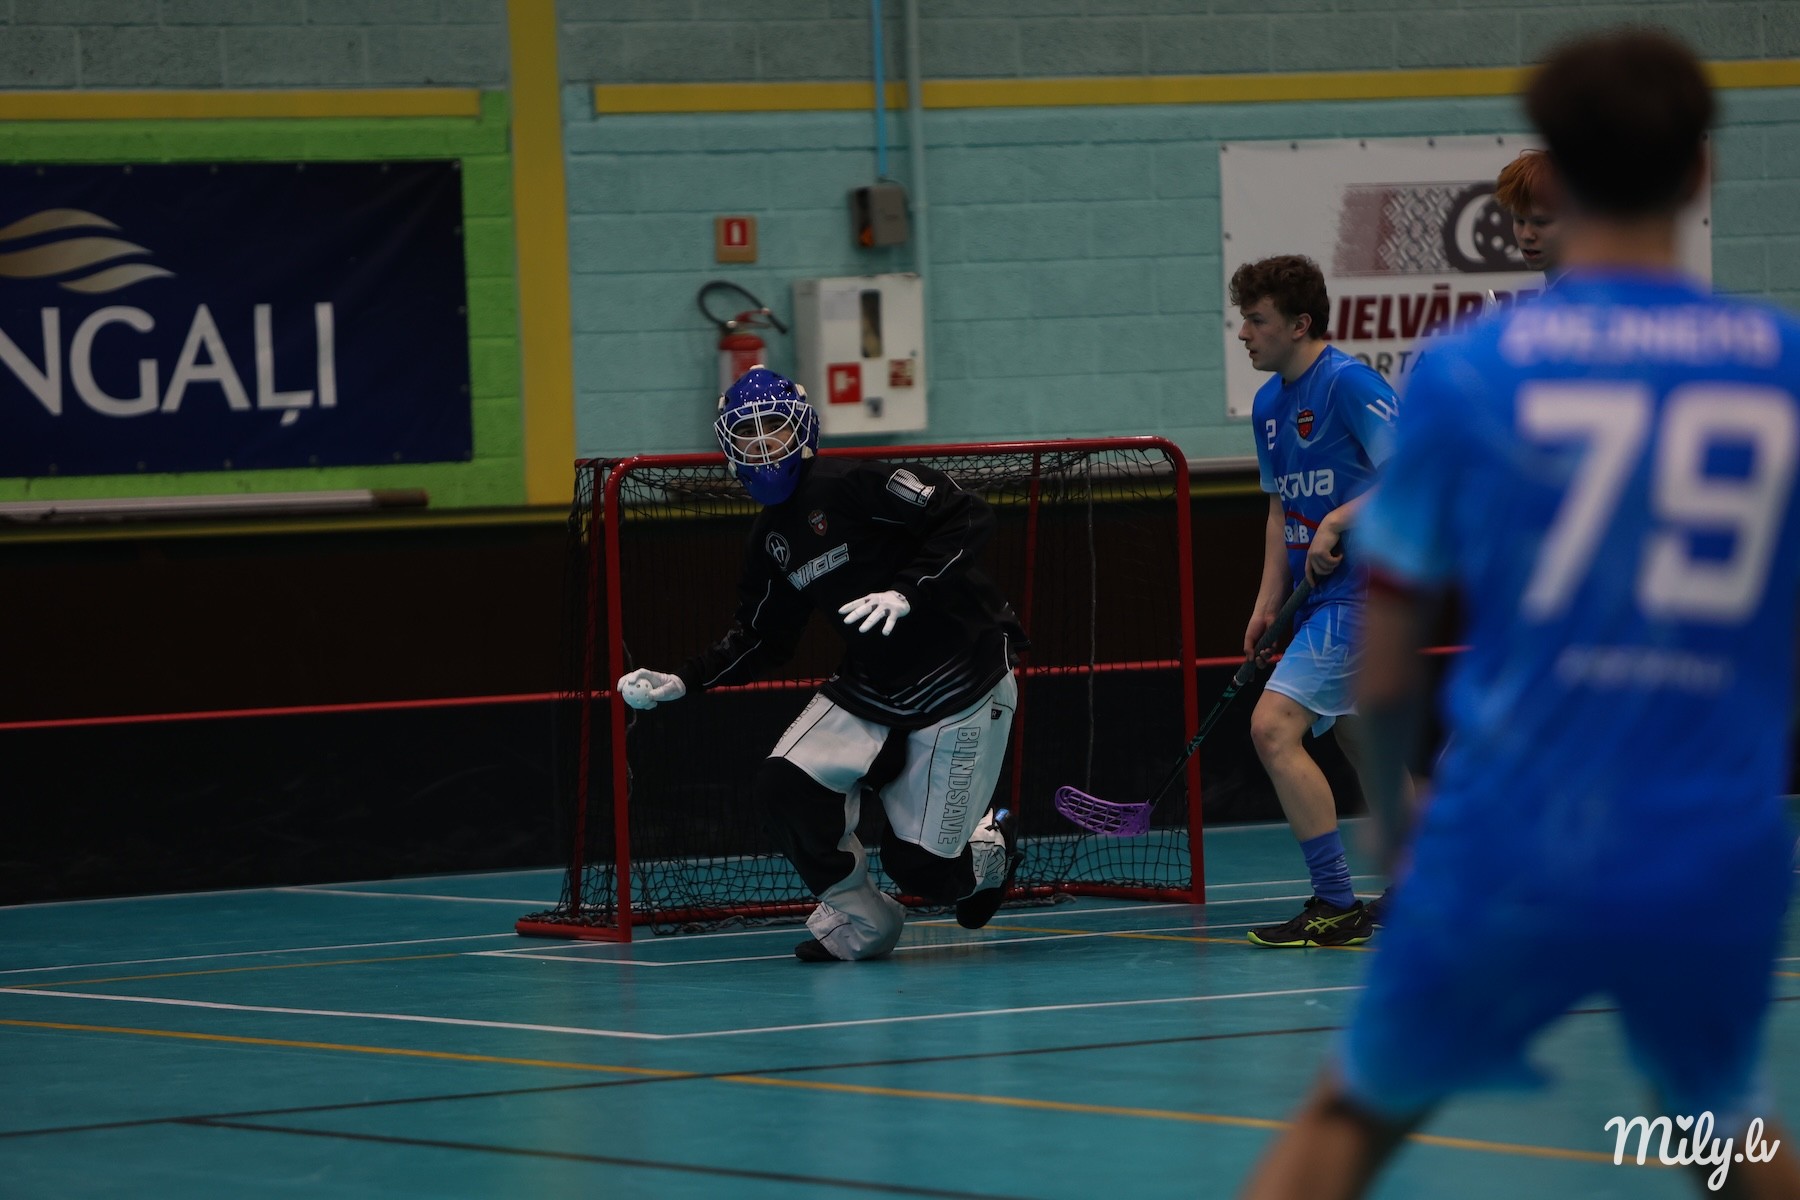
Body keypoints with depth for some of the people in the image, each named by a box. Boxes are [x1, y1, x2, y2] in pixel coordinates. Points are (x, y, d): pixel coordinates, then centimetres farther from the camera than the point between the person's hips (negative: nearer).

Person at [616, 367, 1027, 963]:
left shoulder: (850, 483, -16)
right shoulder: (770, 542, 9)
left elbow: (968, 517, -22)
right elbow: (760, 640, 15)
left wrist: (907, 590, -31)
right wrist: (680, 682, 4)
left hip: (962, 683, -7)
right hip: (869, 687, 7)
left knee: (922, 868, -7)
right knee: (783, 784, -16)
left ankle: (993, 848, 31)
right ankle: (860, 919, 5)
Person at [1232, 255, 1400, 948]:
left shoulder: (1348, 384, -14)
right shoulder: (1269, 405, 13)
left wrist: (1338, 523, -23)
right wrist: (1268, 603, 12)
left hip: (1360, 589, -10)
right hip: (1322, 596, 10)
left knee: (1274, 726, -17)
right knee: (1361, 745, 16)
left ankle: (1337, 908, -15)